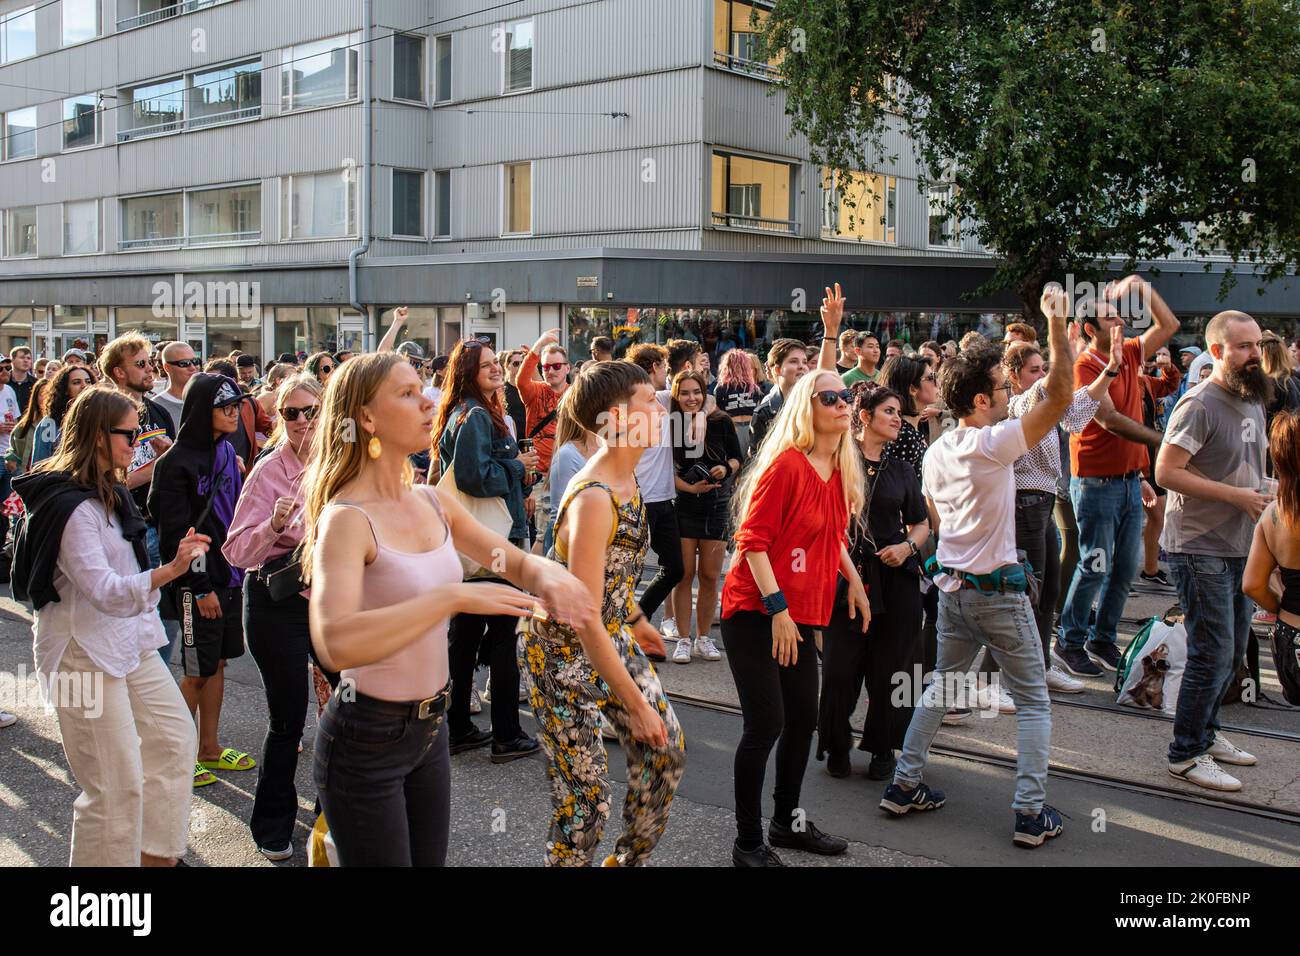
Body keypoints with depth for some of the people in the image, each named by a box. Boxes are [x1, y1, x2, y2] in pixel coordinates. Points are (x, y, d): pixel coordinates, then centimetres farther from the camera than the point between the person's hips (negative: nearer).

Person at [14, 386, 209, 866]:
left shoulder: (110, 493, 11)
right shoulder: (72, 507, -20)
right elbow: (104, 592, -29)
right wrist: (171, 570, -40)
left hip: (130, 641, 10)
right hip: (84, 652, -10)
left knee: (175, 738, 14)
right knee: (116, 786, -6)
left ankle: (157, 854, 25)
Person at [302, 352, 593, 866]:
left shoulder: (433, 503, 1)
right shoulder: (347, 519, -20)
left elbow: (517, 561, 12)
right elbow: (335, 644, -36)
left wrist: (546, 573, -12)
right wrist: (454, 597, -36)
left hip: (429, 727, 7)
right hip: (366, 740, -7)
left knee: (430, 858, 20)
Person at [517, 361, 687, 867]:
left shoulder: (627, 478, -1)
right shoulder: (593, 499, -29)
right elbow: (584, 620, -29)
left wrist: (636, 619, 28)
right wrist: (636, 704, -25)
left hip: (613, 637, 9)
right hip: (564, 652, -9)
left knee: (667, 752, 14)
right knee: (586, 800, -4)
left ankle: (629, 858, 35)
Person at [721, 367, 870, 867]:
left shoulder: (840, 469, 8)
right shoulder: (786, 464, -16)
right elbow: (753, 540, -19)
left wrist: (854, 581, 20)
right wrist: (777, 608, -22)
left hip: (801, 615, 8)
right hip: (755, 613, -8)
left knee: (803, 719, 14)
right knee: (766, 723, -7)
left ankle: (787, 821, 32)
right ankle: (748, 842, 7)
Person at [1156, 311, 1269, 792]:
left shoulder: (1252, 401, 12)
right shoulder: (1200, 405, -16)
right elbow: (1166, 471, -21)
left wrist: (1260, 496, 6)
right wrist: (1236, 496, -20)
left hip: (1239, 546, 9)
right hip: (1199, 549, -9)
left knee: (1232, 653, 16)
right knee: (1212, 655, -6)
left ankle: (1205, 733, 32)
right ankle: (1186, 755, 6)